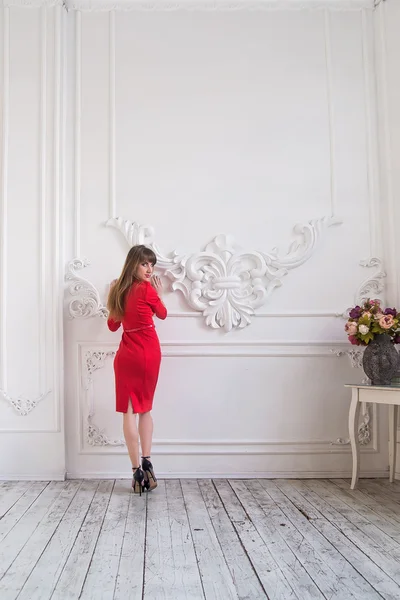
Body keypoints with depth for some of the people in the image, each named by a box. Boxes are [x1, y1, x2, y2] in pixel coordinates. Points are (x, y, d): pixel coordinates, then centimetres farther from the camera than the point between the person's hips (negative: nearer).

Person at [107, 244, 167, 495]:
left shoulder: (119, 289, 7)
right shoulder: (146, 289, -8)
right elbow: (163, 314, 8)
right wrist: (159, 294, 24)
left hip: (126, 356, 3)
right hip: (149, 354, -3)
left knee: (130, 411, 2)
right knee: (145, 408, 13)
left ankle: (137, 471, 1)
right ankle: (147, 462, 4)